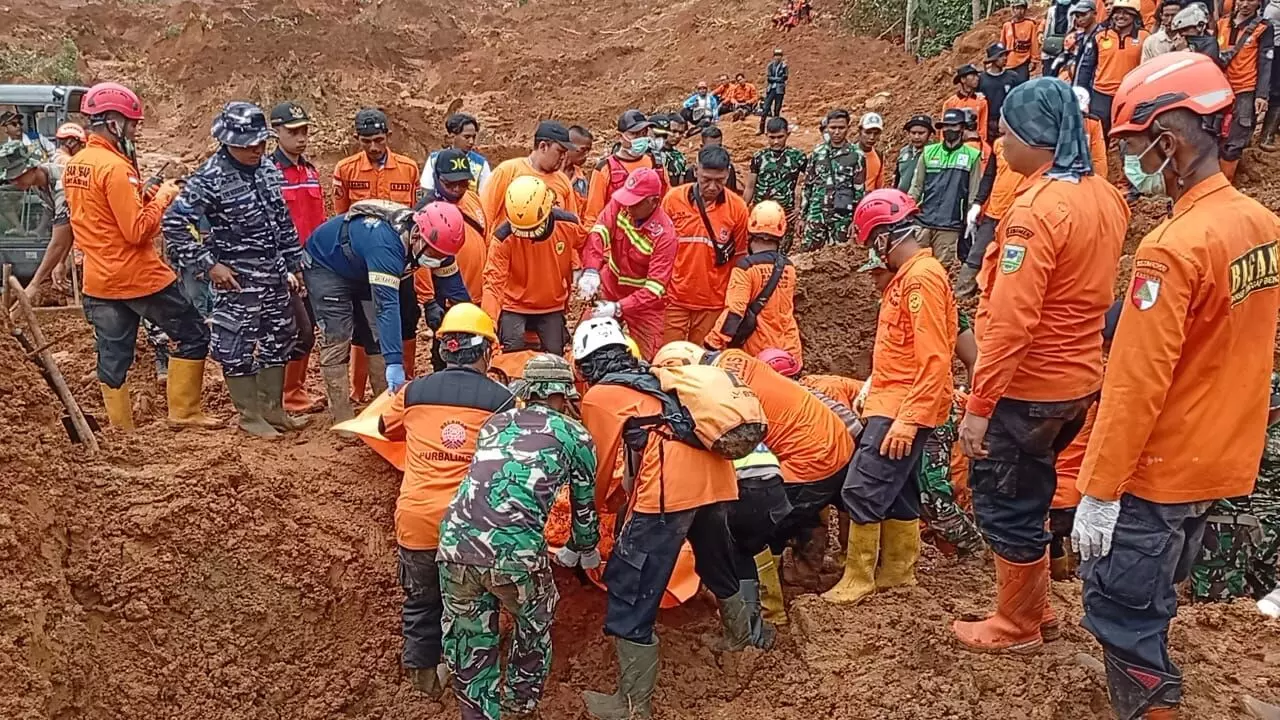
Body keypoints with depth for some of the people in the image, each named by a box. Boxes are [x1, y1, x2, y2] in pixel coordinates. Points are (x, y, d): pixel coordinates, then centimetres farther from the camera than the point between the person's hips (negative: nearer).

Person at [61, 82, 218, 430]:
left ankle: (120, 430, 19)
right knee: (193, 335, 5)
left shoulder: (73, 166, 10)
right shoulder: (115, 167, -19)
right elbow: (137, 231, -22)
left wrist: (145, 198, 10)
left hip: (99, 282, 9)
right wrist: (162, 197, -9)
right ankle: (183, 412, 7)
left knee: (113, 358, 12)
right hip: (138, 277, -9)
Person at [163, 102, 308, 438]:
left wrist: (294, 266, 15)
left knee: (278, 343, 15)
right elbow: (173, 222, -18)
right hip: (237, 283, -7)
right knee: (238, 348, 3)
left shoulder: (268, 169, 5)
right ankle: (250, 416, 18)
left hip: (275, 277, 7)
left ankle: (273, 409, 29)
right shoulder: (210, 177, -15)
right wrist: (208, 264, -17)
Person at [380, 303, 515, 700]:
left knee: (421, 599, 24)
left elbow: (386, 428, 26)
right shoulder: (501, 399, -3)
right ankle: (470, 686, 36)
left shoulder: (413, 392, 5)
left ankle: (423, 673, 42)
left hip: (415, 519, 2)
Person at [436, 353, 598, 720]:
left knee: (469, 642, 22)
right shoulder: (576, 435, 14)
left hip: (455, 541, 3)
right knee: (535, 625, 27)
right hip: (513, 551, -3)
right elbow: (585, 507, 24)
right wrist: (583, 553, 43)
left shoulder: (494, 423, 25)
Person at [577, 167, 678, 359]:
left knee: (646, 359, 3)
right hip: (608, 289, 4)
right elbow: (598, 233, -25)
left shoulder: (665, 235, -27)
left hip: (644, 301, -3)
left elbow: (655, 287, -29)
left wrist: (618, 308, -39)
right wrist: (591, 270, -42)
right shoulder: (620, 203, -15)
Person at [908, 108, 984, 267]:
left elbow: (974, 193, 3)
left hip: (950, 225, -2)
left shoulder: (972, 156, 2)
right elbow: (916, 186, 10)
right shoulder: (929, 152, 9)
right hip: (922, 220, 2)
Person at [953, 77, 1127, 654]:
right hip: (1079, 379, 9)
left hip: (1029, 388, -9)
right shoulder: (1105, 197, 4)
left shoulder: (1037, 208, -23)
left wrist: (978, 405, -21)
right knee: (1026, 495, 23)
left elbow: (1010, 322, -26)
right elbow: (1093, 293, 12)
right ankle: (1034, 603, 38)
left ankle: (1016, 627, 24)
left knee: (1005, 503, 8)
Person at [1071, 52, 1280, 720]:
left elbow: (1136, 384, -24)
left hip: (1158, 471, -9)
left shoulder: (1173, 246, -24)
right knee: (1151, 598, 24)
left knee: (1120, 609, 5)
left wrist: (1098, 492, -18)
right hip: (1221, 460, 9)